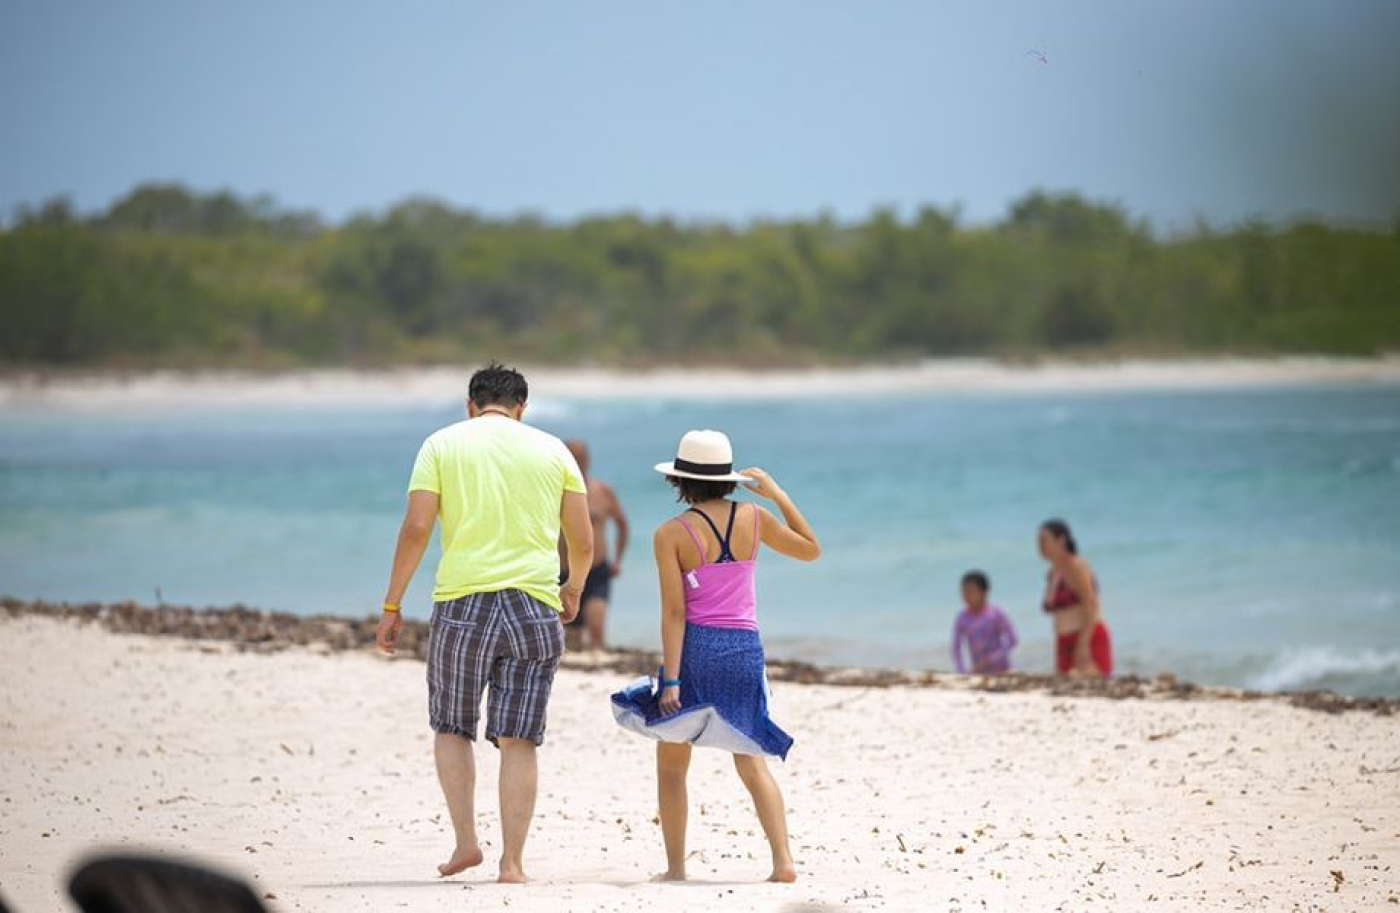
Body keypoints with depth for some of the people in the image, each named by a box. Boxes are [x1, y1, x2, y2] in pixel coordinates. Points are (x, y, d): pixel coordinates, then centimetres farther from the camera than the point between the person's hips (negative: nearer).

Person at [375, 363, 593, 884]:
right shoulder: (553, 451, 10)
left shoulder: (442, 445, 5)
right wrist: (574, 589, 30)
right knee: (518, 740, 3)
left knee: (452, 727, 16)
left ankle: (465, 841, 7)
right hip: (534, 606, 1)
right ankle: (512, 861, 1)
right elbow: (583, 542, 10)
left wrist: (391, 607, 1)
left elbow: (416, 529, -4)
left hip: (461, 605, -1)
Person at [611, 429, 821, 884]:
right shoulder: (754, 518, 1)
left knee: (671, 764, 12)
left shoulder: (671, 534, -7)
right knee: (752, 762, 8)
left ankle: (675, 865, 8)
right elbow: (811, 549, 17)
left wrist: (671, 679, -13)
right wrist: (778, 494, 20)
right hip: (744, 647, 3)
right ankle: (783, 859, -7)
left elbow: (674, 611, -12)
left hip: (694, 647, -3)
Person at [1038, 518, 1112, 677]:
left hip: (1090, 644, -8)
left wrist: (1083, 645, -23)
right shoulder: (1053, 574, 18)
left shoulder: (1075, 566, -6)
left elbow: (1090, 605, -16)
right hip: (1067, 647, 8)